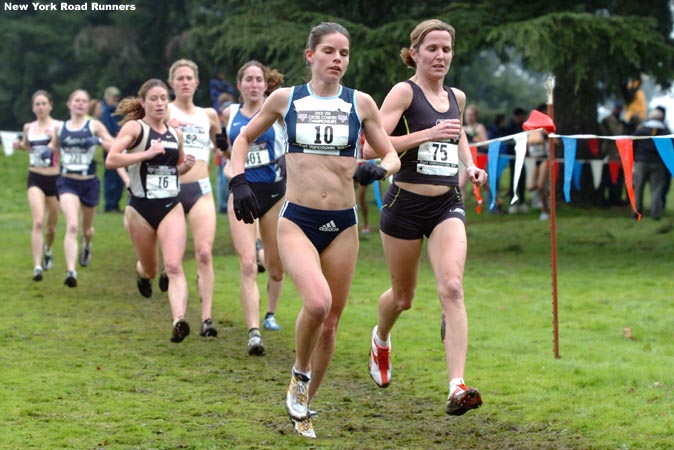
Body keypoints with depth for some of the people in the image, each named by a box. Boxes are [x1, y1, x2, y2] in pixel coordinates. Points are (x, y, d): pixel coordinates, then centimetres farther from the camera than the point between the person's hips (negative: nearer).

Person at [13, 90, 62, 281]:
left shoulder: (58, 126, -6)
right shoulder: (28, 127, 4)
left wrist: (56, 138, -28)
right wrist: (19, 145, 2)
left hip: (54, 179, -1)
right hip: (35, 179, 1)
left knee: (51, 226, 14)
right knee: (38, 222, -17)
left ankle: (47, 250, 46)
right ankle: (37, 266, -20)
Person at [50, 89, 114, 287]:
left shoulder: (94, 126, -2)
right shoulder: (60, 128, 5)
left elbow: (114, 146, -7)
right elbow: (53, 147, 23)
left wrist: (99, 141, -23)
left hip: (89, 182, 1)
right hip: (67, 183, 0)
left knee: (87, 228, 19)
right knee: (72, 226, -21)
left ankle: (86, 246, 56)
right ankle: (71, 272, -26)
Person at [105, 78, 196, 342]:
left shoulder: (175, 134, 9)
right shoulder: (134, 128, -6)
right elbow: (110, 160, -19)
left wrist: (186, 166, 3)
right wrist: (146, 153, -26)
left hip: (171, 207, 2)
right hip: (141, 209, -2)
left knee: (174, 266, -17)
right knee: (150, 269, 14)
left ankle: (179, 321, -29)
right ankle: (142, 273, 51)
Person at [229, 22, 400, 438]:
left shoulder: (361, 103, 3)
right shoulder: (285, 99, 2)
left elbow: (392, 156, 9)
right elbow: (244, 138, 16)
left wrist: (380, 169, -13)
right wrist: (239, 181, 2)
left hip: (343, 224, 2)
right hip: (297, 221, -2)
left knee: (330, 323, 7)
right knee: (317, 302, -27)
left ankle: (305, 405, 27)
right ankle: (300, 374, 1)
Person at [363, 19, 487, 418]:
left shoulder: (457, 97, 9)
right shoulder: (404, 92, -9)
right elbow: (371, 145, -20)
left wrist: (470, 164, 13)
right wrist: (427, 134, -26)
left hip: (448, 205, 3)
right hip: (406, 204, -3)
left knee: (452, 287, -18)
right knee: (403, 296, 13)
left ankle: (457, 388, -25)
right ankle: (381, 339, 50)